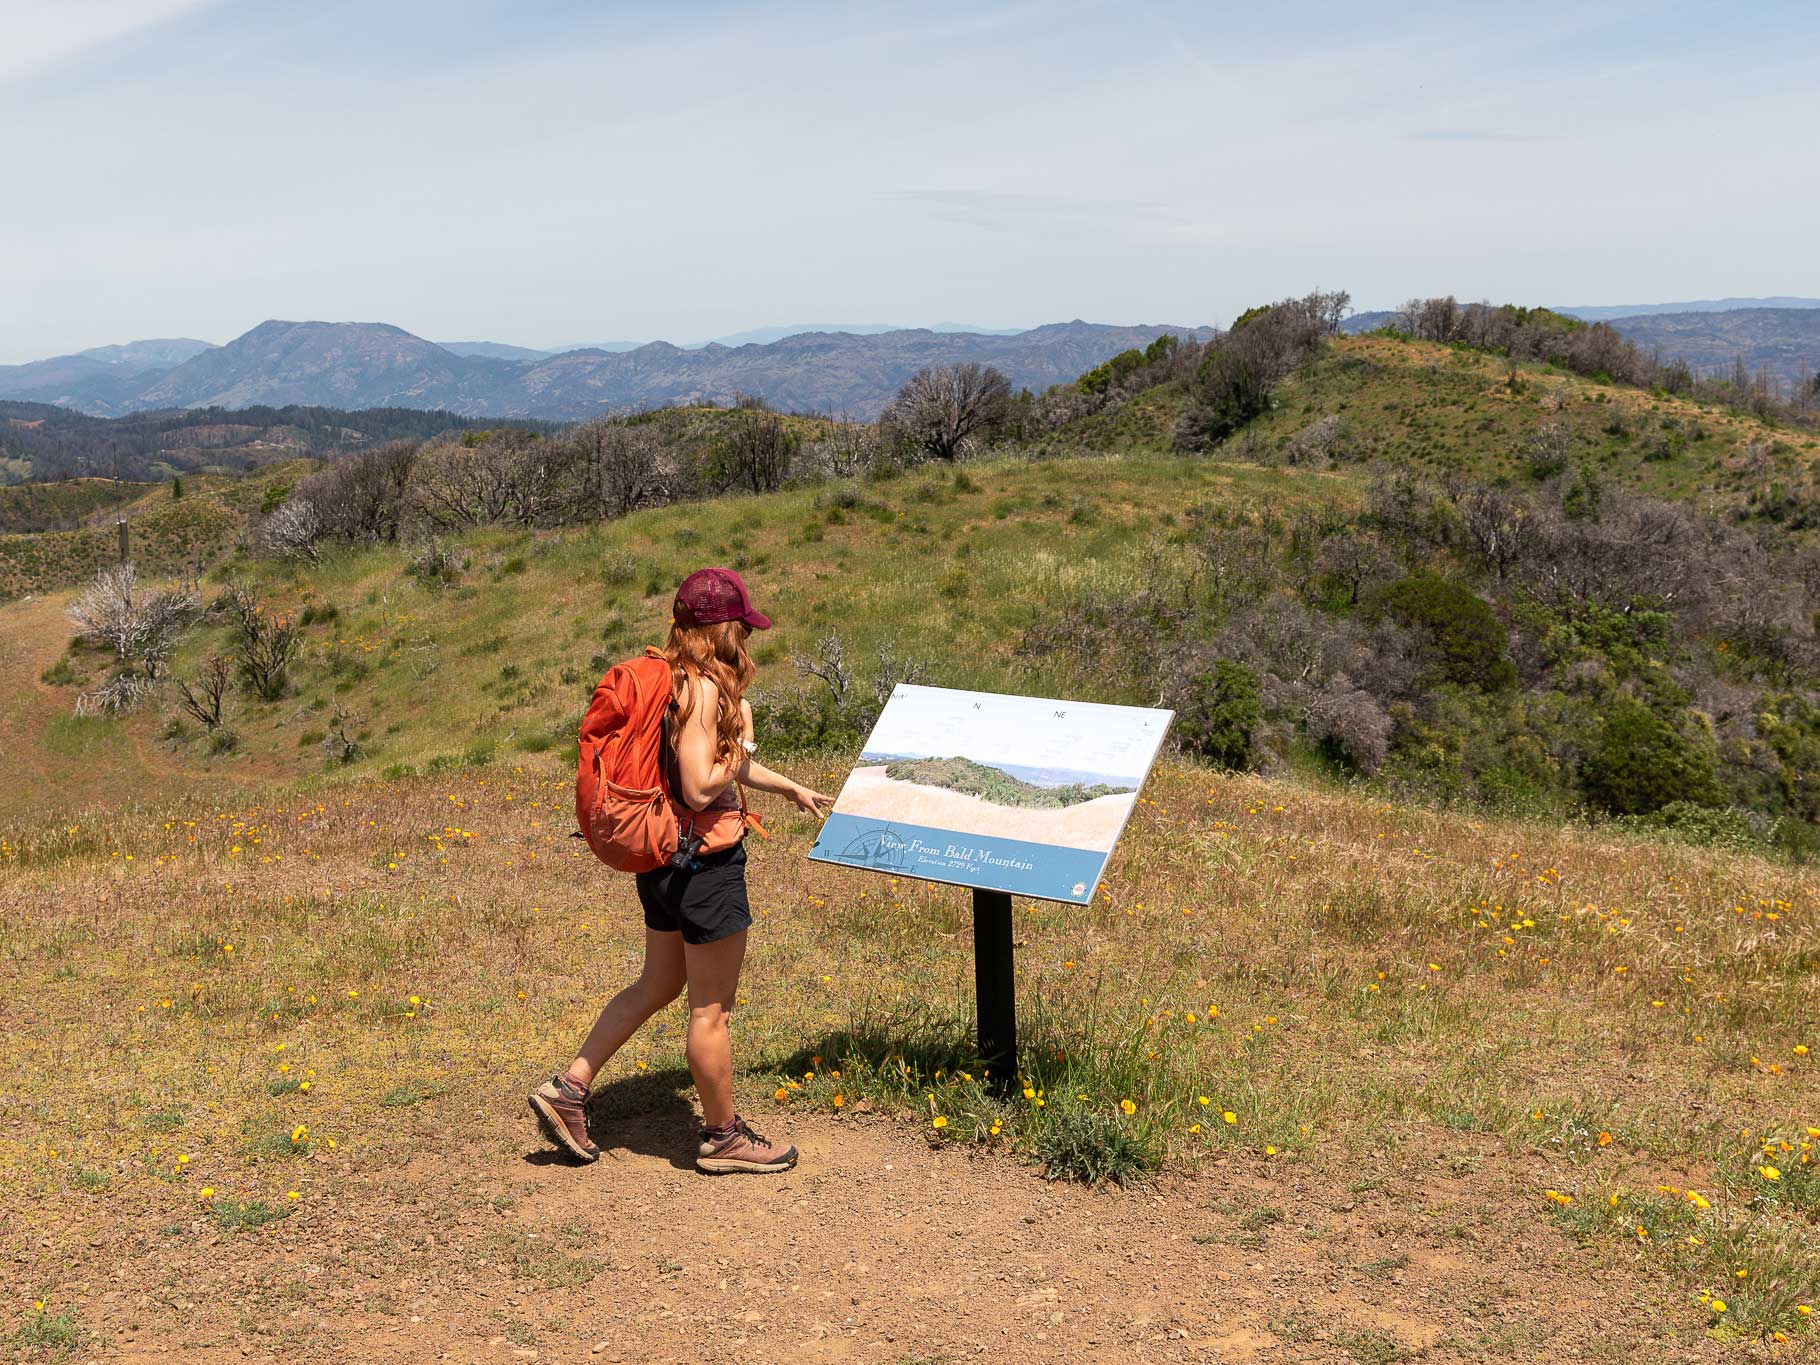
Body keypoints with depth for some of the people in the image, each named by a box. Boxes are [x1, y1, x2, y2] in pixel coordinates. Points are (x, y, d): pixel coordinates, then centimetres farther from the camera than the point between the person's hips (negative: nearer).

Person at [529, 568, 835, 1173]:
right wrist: (741, 745, -10)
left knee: (658, 984, 23)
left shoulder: (677, 678, 8)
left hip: (665, 859, 10)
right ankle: (723, 1137, 20)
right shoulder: (703, 689, -22)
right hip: (704, 865, -10)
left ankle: (568, 1088, 23)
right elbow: (701, 787, -28)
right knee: (711, 1008, 5)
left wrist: (791, 788, 32)